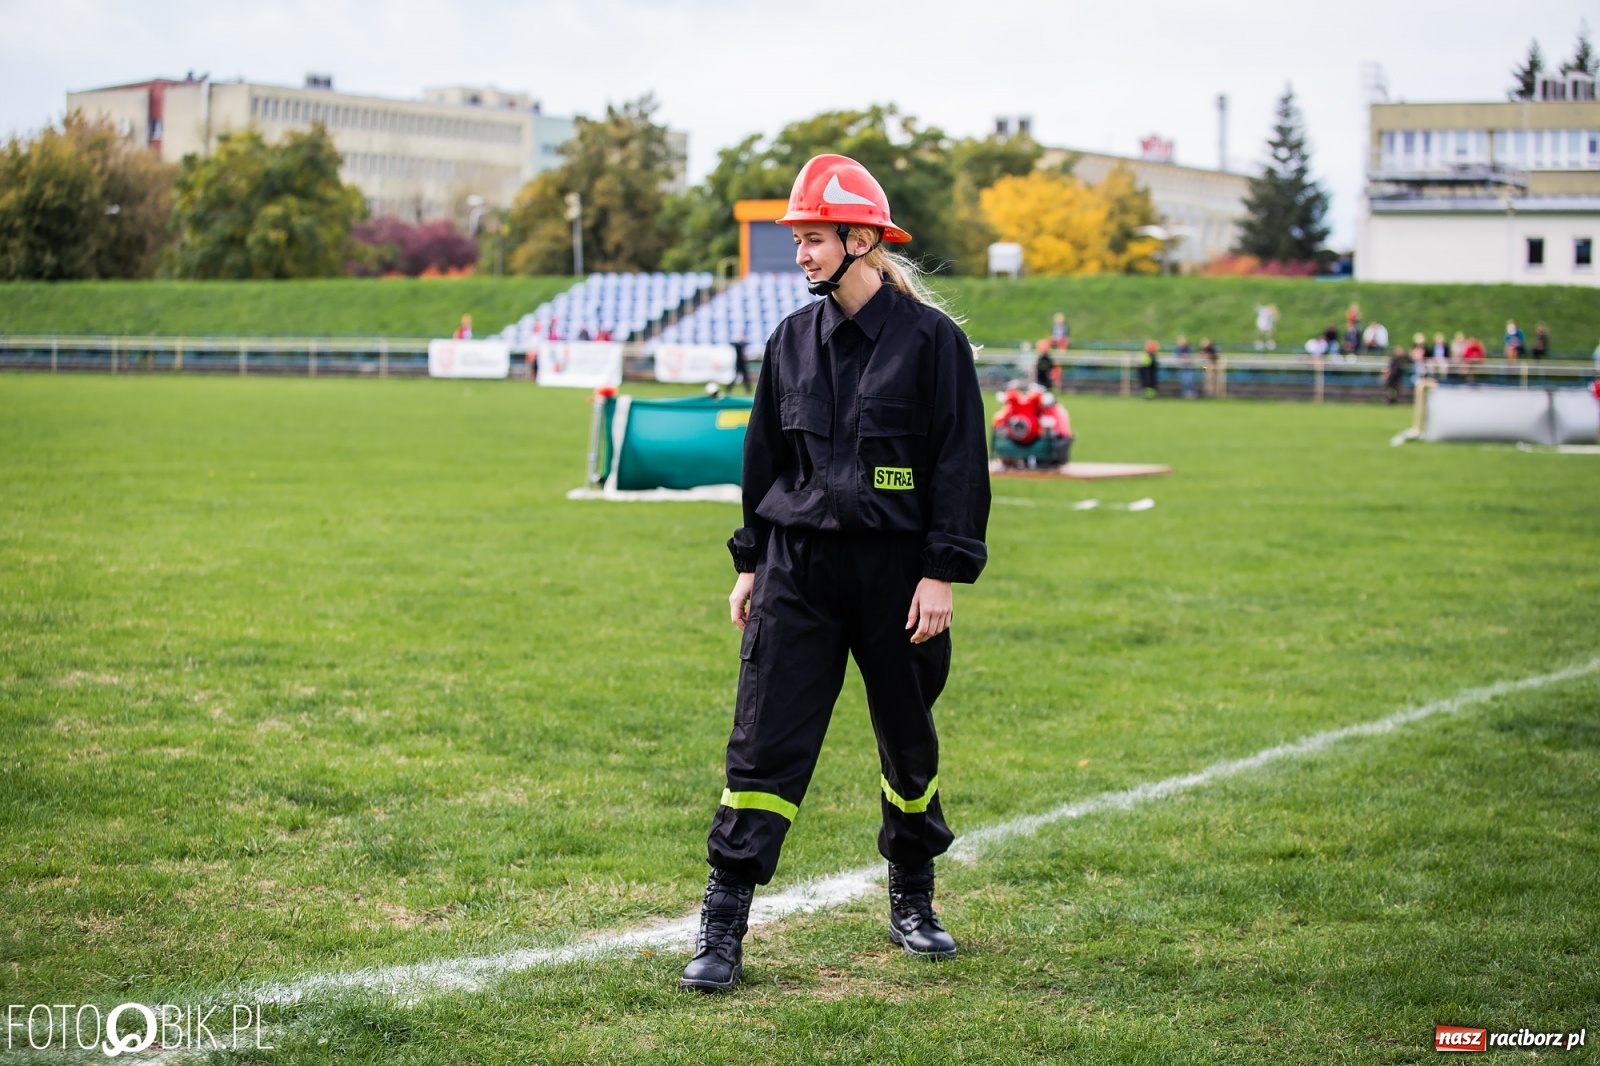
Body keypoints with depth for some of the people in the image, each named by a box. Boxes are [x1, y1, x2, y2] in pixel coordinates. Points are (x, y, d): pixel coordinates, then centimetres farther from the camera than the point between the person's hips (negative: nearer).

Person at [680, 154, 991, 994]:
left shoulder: (930, 338, -6)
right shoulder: (794, 340, 8)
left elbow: (961, 462, -7)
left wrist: (943, 573, -12)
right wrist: (751, 560, 13)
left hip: (894, 571, -3)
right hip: (797, 569, 3)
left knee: (908, 742, 12)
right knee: (765, 745, -4)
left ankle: (912, 902, 32)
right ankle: (722, 932, -3)